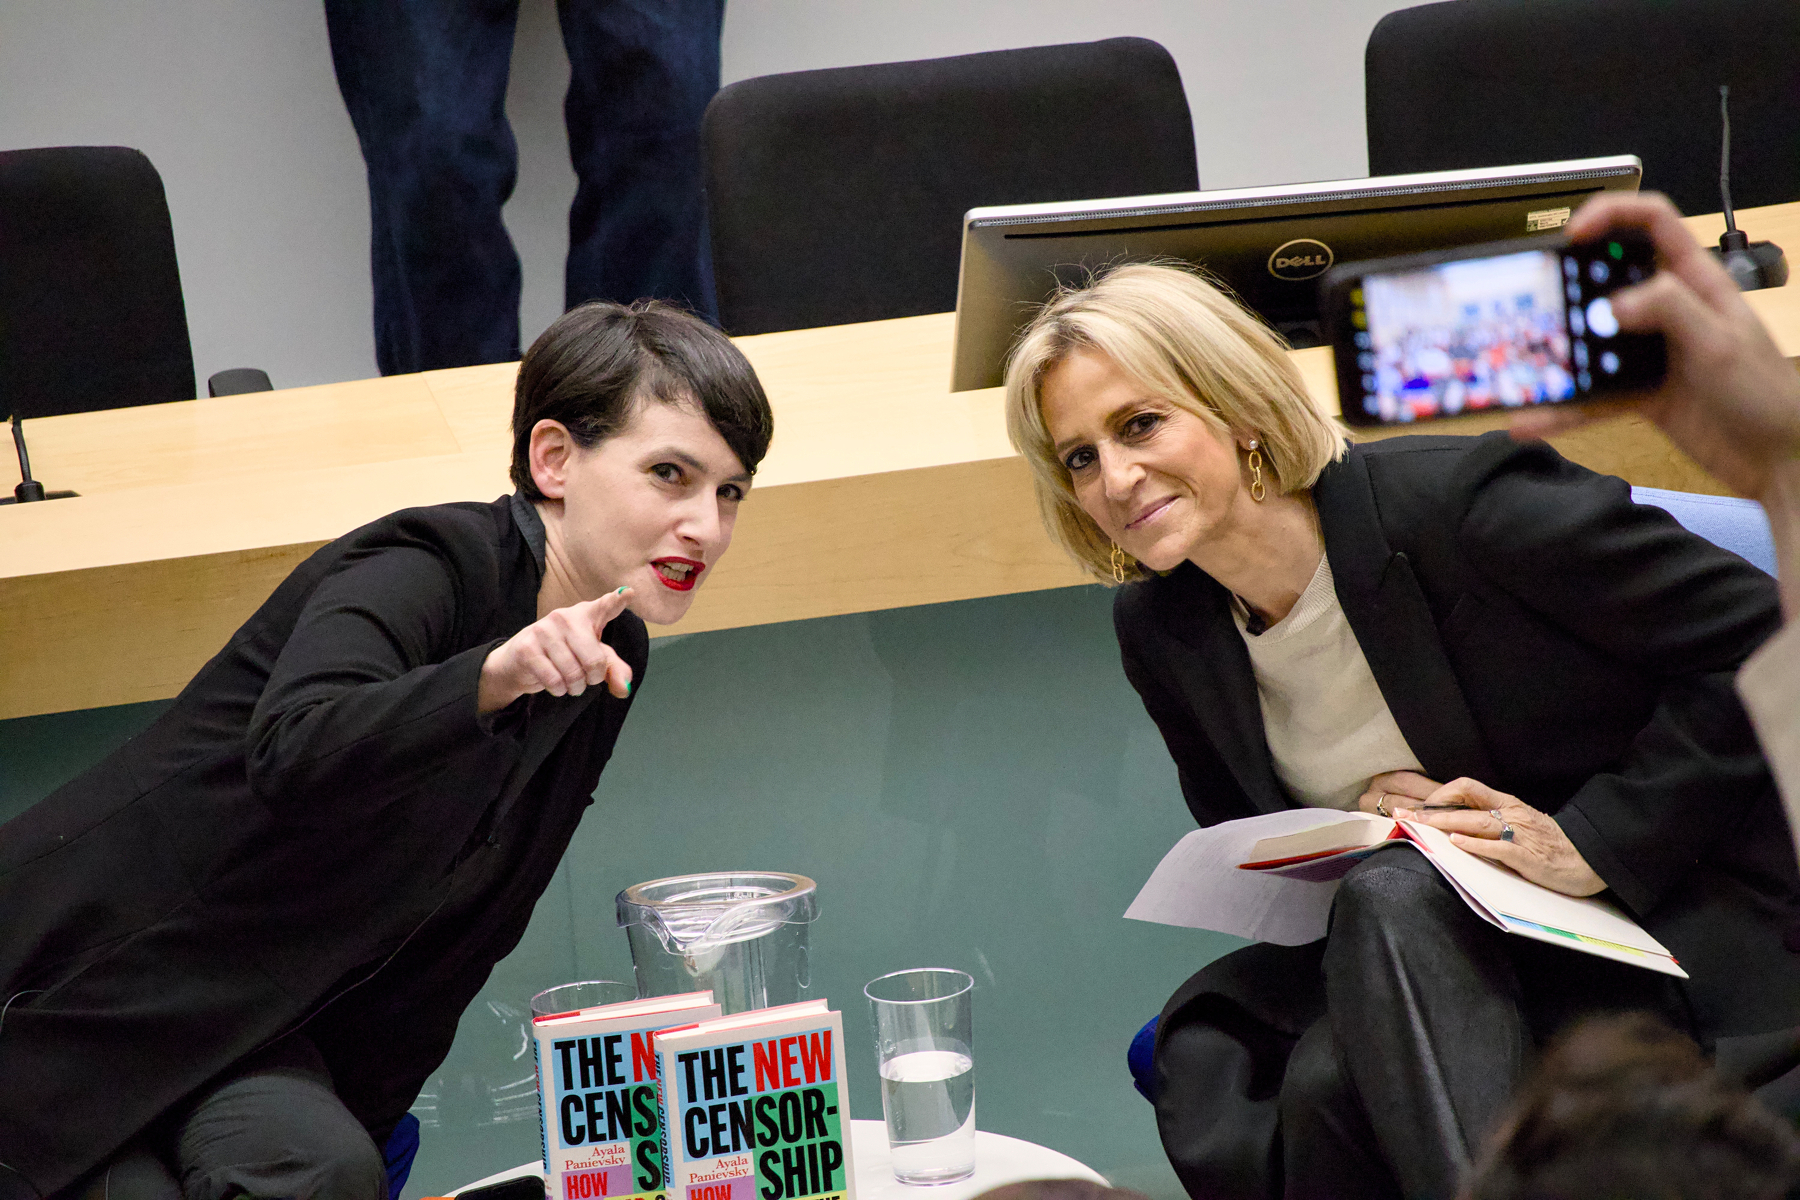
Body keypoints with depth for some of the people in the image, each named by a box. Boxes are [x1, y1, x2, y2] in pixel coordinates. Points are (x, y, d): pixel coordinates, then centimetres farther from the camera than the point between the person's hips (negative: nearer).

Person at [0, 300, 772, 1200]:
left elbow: (463, 932, 9)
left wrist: (363, 1122, 4)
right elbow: (292, 751, -39)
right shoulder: (419, 572, -18)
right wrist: (494, 676, -54)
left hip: (270, 1035, 7)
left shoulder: (608, 659, 5)